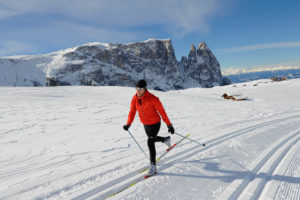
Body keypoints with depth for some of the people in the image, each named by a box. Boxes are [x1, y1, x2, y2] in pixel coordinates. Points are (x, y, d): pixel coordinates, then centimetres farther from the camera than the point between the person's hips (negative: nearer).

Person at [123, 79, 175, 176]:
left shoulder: (153, 99, -27)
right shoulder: (135, 98, -11)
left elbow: (162, 112, -20)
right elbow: (132, 111, -5)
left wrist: (169, 125, -17)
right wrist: (128, 124, -17)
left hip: (155, 123, -7)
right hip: (145, 124, 7)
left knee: (150, 142, -15)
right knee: (152, 139, 26)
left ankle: (153, 166, 1)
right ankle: (166, 139, 57)